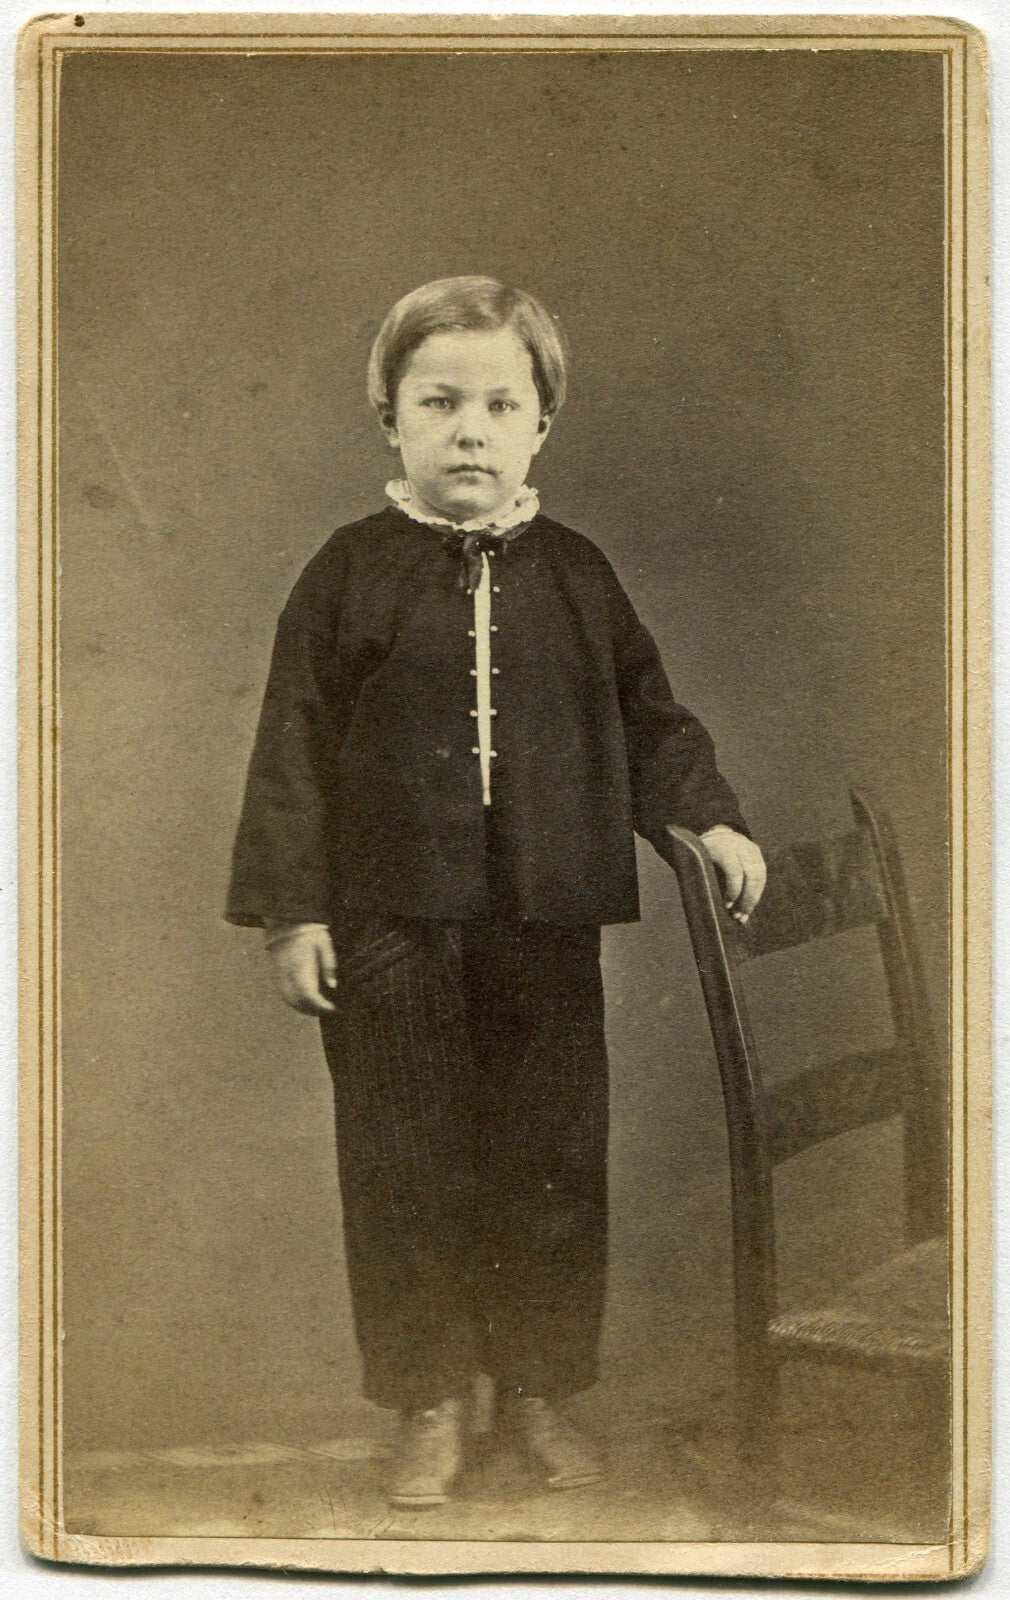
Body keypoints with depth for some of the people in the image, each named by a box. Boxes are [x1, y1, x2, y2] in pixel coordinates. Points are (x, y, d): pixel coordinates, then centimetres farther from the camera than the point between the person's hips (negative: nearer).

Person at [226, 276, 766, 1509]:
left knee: (552, 1164, 8)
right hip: (389, 930, -2)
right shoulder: (351, 573, -1)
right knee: (407, 1171, 5)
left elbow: (647, 717, 15)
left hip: (546, 922, 2)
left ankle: (539, 1386, 24)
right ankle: (429, 1400, 20)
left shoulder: (574, 577, 6)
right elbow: (295, 747, -1)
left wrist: (711, 819, 1)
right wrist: (290, 909, -6)